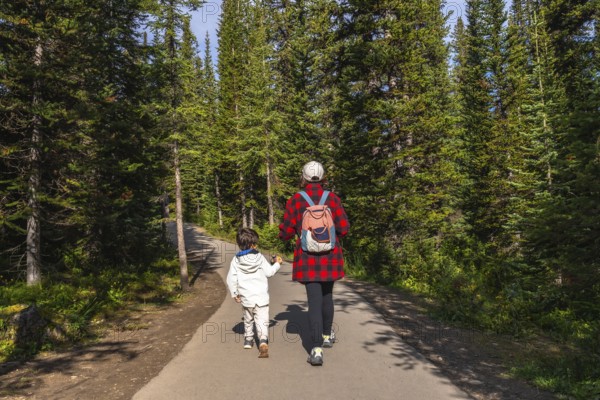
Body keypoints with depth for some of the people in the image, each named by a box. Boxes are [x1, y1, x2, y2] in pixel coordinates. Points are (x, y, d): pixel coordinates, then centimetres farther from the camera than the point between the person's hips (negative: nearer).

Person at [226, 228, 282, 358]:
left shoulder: (236, 260, -2)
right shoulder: (259, 257, -5)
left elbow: (231, 279, -1)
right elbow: (269, 272, 1)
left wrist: (234, 294, 12)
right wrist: (277, 264, 19)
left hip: (246, 298, 2)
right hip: (262, 297, -2)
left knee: (248, 320, 24)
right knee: (262, 321, -2)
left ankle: (248, 339, 37)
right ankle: (263, 342, -19)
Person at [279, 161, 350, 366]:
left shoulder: (295, 200, -6)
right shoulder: (333, 198, -3)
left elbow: (286, 232, -4)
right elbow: (344, 228, -4)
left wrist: (288, 234, 20)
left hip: (308, 260, -2)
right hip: (330, 258, 2)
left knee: (314, 301, 1)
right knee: (327, 296, 21)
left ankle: (317, 350, -7)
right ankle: (327, 335, 40)